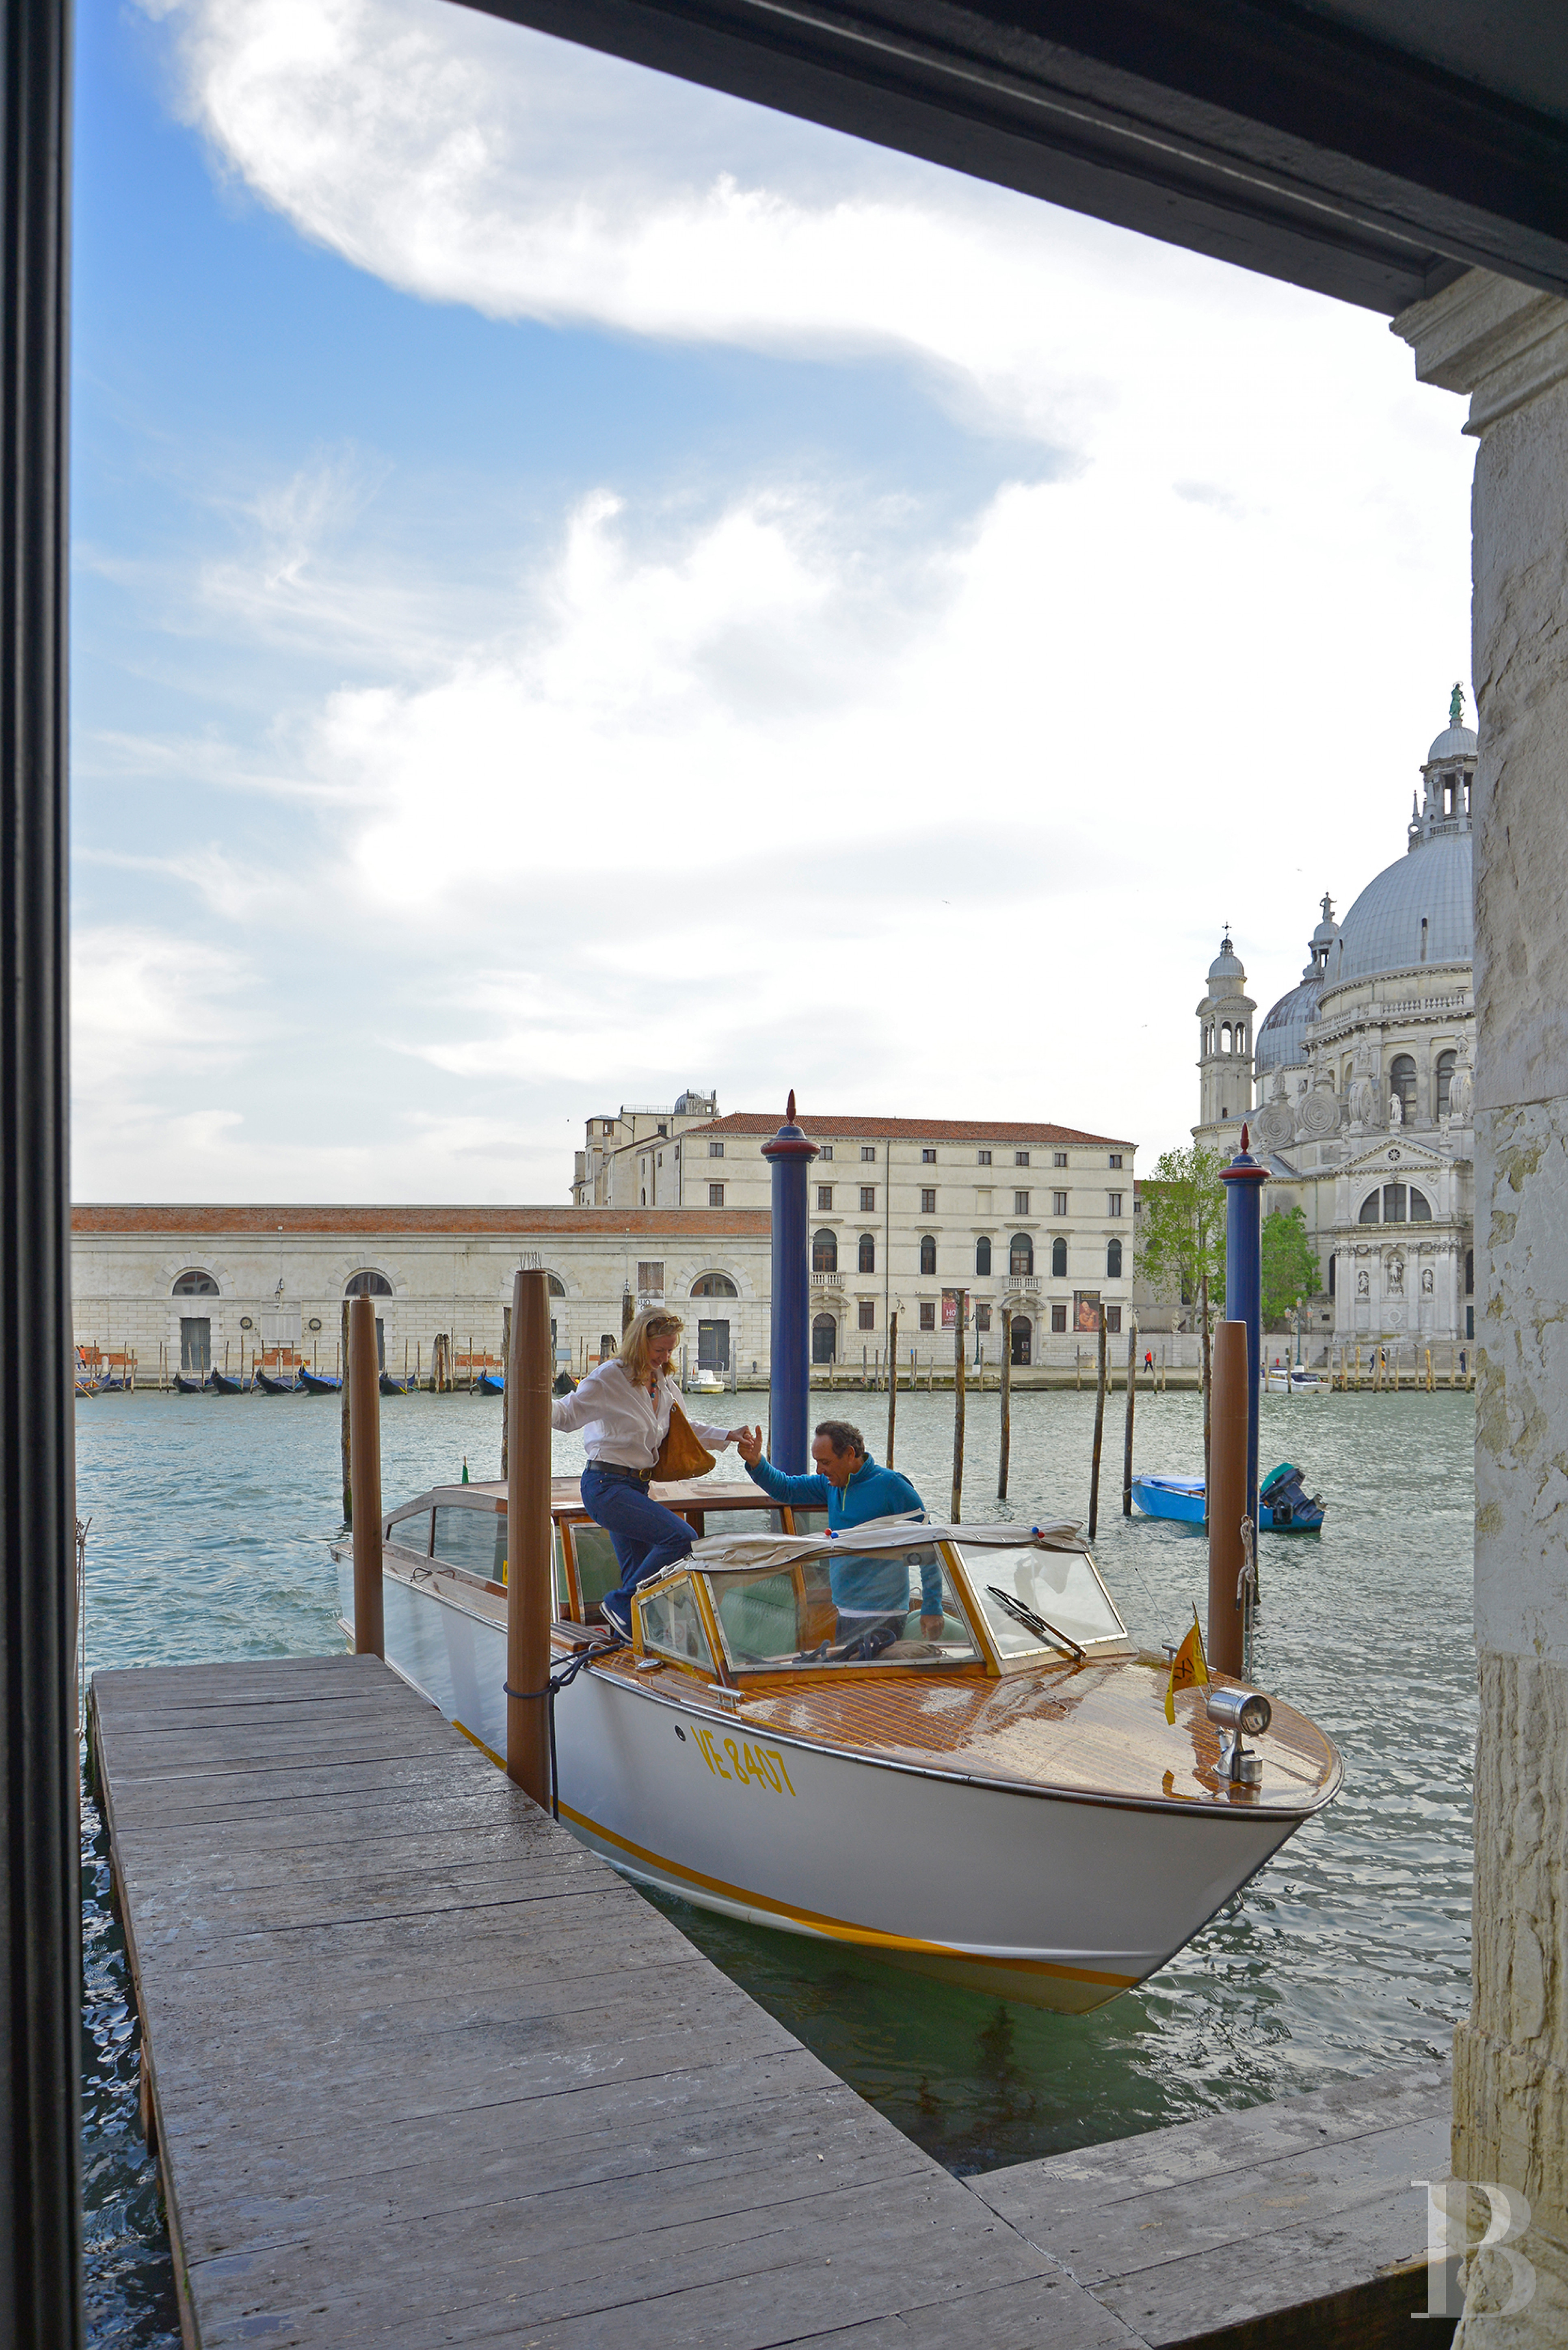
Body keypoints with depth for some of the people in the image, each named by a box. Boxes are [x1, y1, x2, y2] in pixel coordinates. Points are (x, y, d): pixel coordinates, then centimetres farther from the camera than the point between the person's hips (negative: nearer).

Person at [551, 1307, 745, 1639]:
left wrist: (728, 1436, 14)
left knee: (639, 1577, 9)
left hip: (636, 1487, 8)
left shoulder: (665, 1384, 11)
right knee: (681, 1537, -19)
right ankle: (619, 1604, -7)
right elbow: (569, 1413, -10)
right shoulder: (611, 1377, -11)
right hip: (607, 1486, -8)